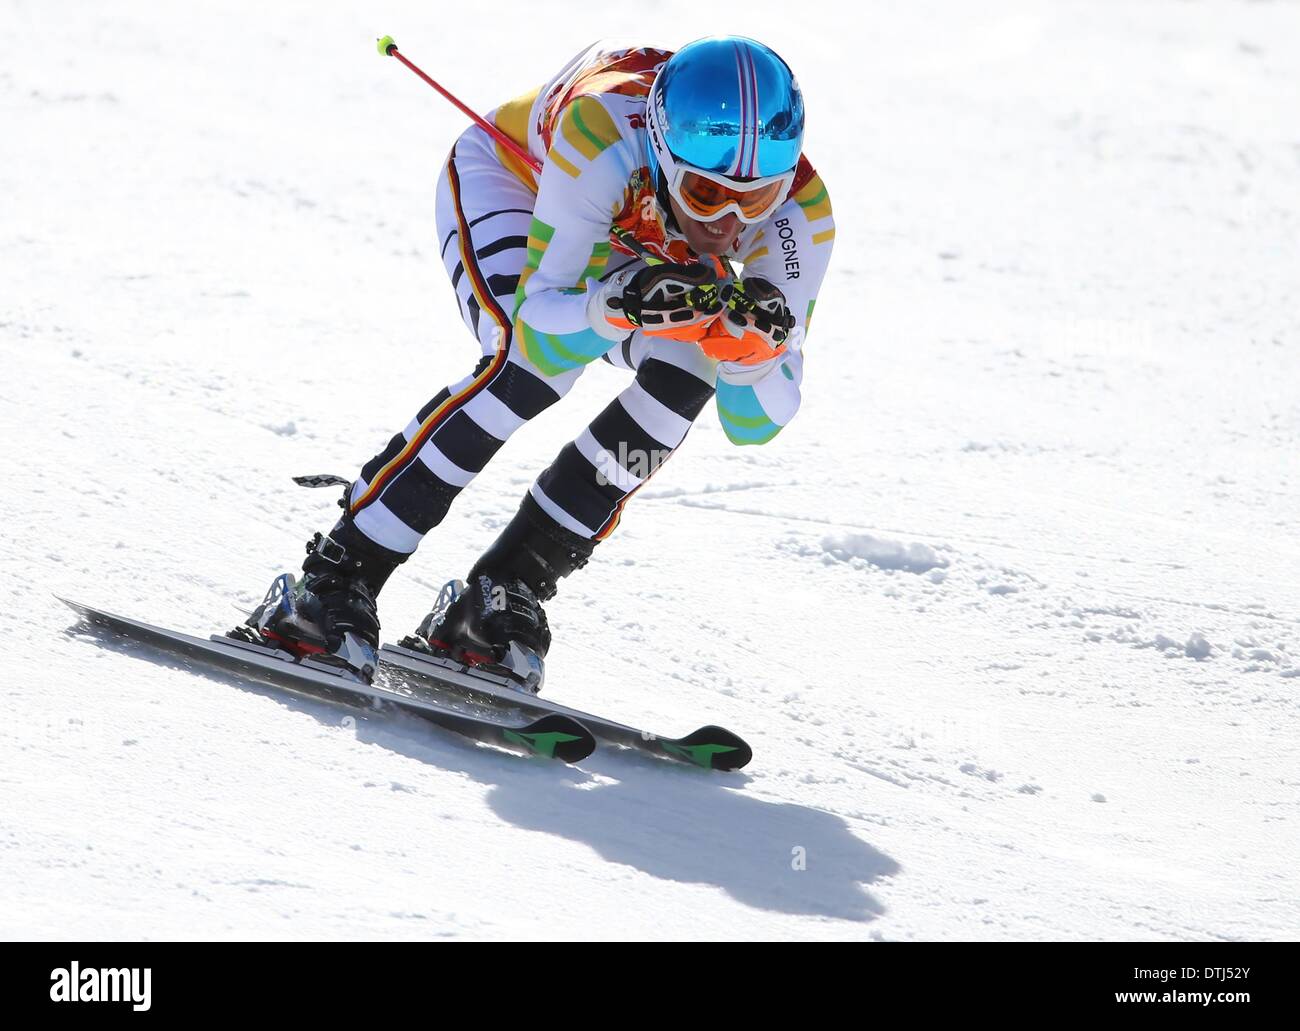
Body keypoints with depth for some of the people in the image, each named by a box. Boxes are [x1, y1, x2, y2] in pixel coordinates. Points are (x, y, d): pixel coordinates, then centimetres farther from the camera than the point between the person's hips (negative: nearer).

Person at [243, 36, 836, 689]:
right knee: (531, 365, -32)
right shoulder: (606, 141, -43)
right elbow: (537, 333, -41)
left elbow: (754, 422, -27)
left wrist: (754, 348, -48)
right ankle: (333, 582, -24)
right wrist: (615, 308, -59)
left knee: (687, 374, -25)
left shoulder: (799, 214, -32)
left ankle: (500, 598, -14)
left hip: (621, 243, 4)